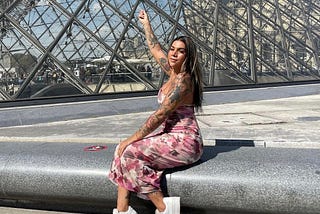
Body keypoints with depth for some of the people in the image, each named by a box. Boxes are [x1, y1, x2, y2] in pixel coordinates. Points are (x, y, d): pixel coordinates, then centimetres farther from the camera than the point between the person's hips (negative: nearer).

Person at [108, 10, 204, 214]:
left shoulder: (182, 80, -19)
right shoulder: (174, 72, 7)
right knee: (123, 150, -2)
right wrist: (146, 24, 31)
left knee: (130, 152, -19)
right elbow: (155, 49, 23)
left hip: (184, 141, -9)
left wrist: (132, 138, -17)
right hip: (172, 136, 9)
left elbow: (159, 115, -21)